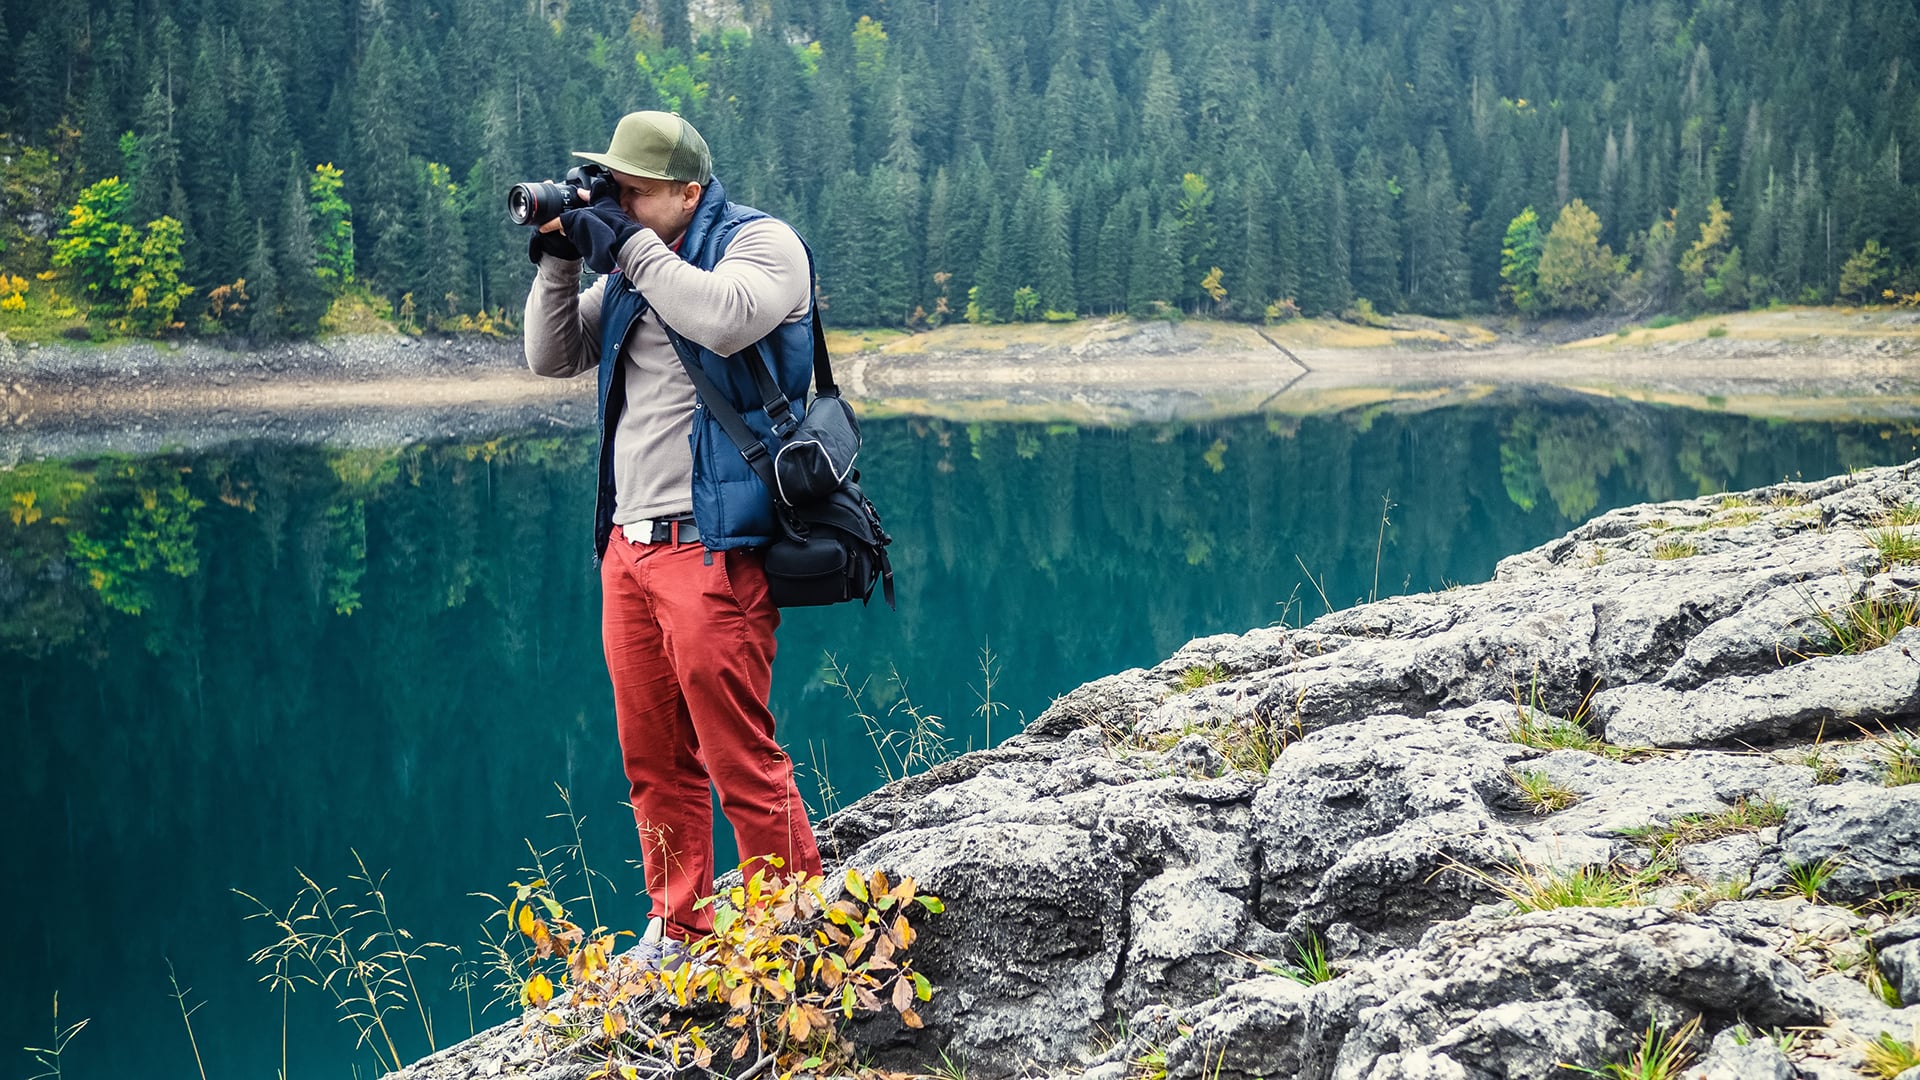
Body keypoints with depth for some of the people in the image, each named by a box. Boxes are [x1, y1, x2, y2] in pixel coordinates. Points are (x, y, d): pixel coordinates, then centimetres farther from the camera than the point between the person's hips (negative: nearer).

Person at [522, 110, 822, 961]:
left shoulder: (761, 242, -3)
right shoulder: (628, 268, 18)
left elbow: (724, 318, -23)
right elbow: (551, 358, 17)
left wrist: (630, 246, -13)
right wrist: (559, 258, 4)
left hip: (711, 542, -7)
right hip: (628, 541, 7)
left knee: (740, 755, -6)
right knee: (653, 756, 12)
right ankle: (678, 931, 22)